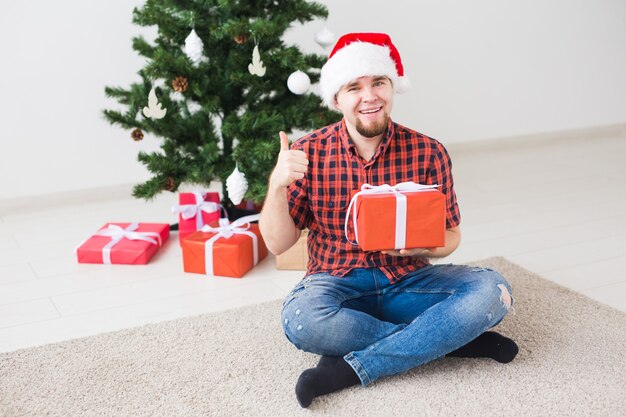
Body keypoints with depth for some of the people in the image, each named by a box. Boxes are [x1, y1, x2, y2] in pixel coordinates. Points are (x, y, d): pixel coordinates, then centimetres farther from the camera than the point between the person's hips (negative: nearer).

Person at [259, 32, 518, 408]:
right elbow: (278, 244, -5)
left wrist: (422, 245, -21)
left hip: (409, 281, 1)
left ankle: (350, 368, -24)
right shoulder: (309, 153, -6)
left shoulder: (429, 153, -6)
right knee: (301, 318, -35)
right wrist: (277, 185, -24)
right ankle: (451, 339, -18)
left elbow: (450, 236, 4)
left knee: (493, 291, -25)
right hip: (338, 283, -1)